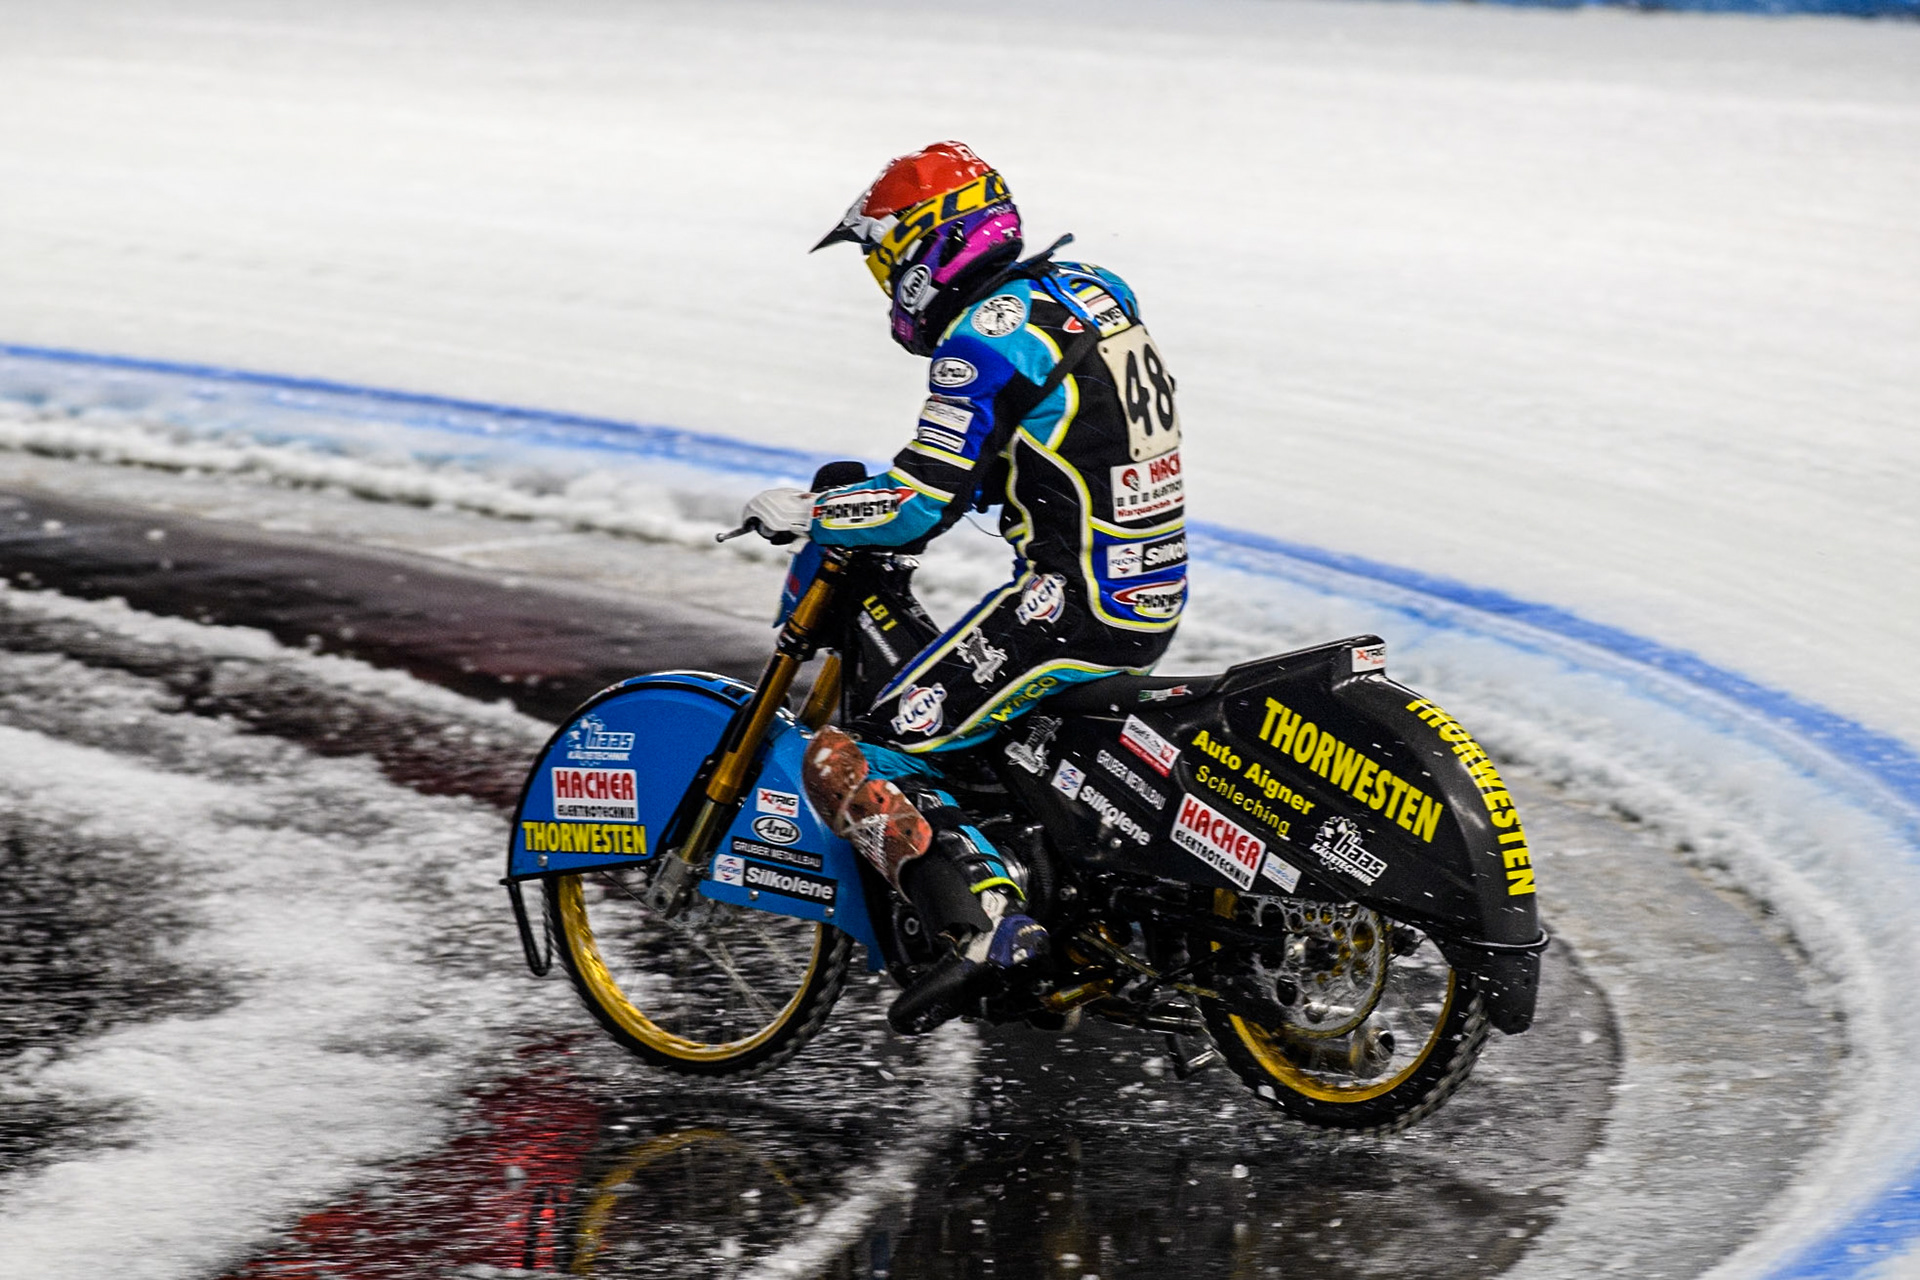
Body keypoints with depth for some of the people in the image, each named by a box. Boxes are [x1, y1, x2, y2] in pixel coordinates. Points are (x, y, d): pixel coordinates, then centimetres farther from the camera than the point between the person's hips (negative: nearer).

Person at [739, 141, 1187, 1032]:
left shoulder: (987, 338, -14)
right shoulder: (1090, 290, 13)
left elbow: (920, 506, -18)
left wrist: (801, 513, -2)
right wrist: (912, 485, 30)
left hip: (1070, 605, -9)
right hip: (1158, 594, 9)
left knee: (850, 764, -10)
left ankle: (984, 923, -26)